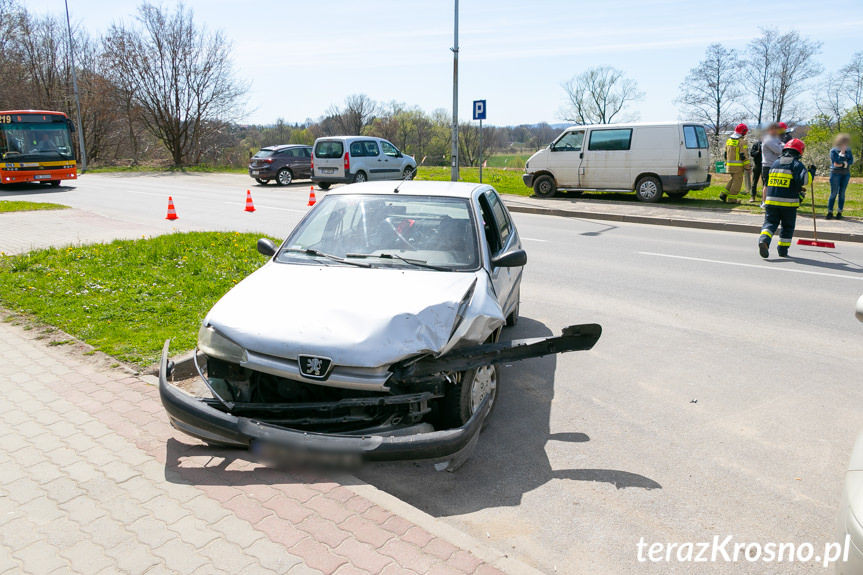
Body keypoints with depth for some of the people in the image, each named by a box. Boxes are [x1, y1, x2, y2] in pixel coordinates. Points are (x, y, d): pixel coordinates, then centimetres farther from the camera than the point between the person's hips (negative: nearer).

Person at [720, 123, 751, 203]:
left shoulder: (729, 140, 11)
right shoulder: (742, 142, -13)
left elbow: (726, 154, 16)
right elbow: (743, 156, -15)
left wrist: (727, 162, 27)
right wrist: (747, 167, -10)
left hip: (730, 165, 7)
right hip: (738, 166, -7)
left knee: (733, 180, 20)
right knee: (737, 181, 0)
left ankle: (724, 194, 12)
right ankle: (731, 199, 1)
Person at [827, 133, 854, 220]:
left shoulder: (848, 150, 9)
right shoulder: (833, 151, -4)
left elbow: (851, 160, 1)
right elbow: (837, 161, -14)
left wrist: (843, 164, -14)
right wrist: (842, 152, -16)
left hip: (846, 173, 4)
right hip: (835, 173, -4)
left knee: (842, 193, 2)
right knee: (833, 193, -4)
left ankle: (839, 212, 6)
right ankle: (830, 212, 2)